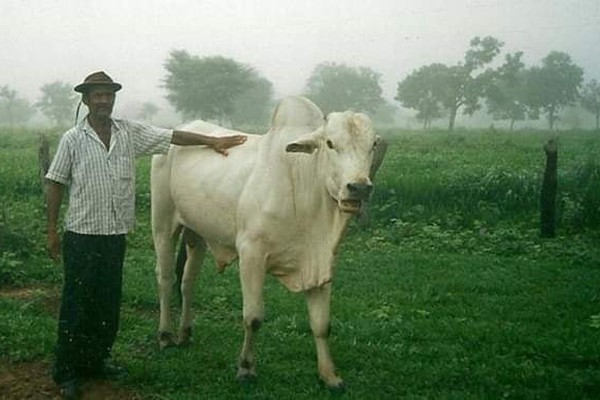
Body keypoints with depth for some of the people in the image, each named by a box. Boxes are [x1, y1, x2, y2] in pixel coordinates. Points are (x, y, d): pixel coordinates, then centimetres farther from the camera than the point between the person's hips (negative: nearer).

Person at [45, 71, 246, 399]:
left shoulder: (130, 132, 5)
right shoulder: (73, 139, -3)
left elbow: (171, 136, 6)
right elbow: (55, 184, 0)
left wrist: (212, 141, 1)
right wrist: (51, 232, -2)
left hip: (116, 236, 4)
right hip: (81, 236, -4)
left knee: (108, 304, 11)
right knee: (76, 305, 1)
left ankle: (95, 362, 27)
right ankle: (66, 372, 12)